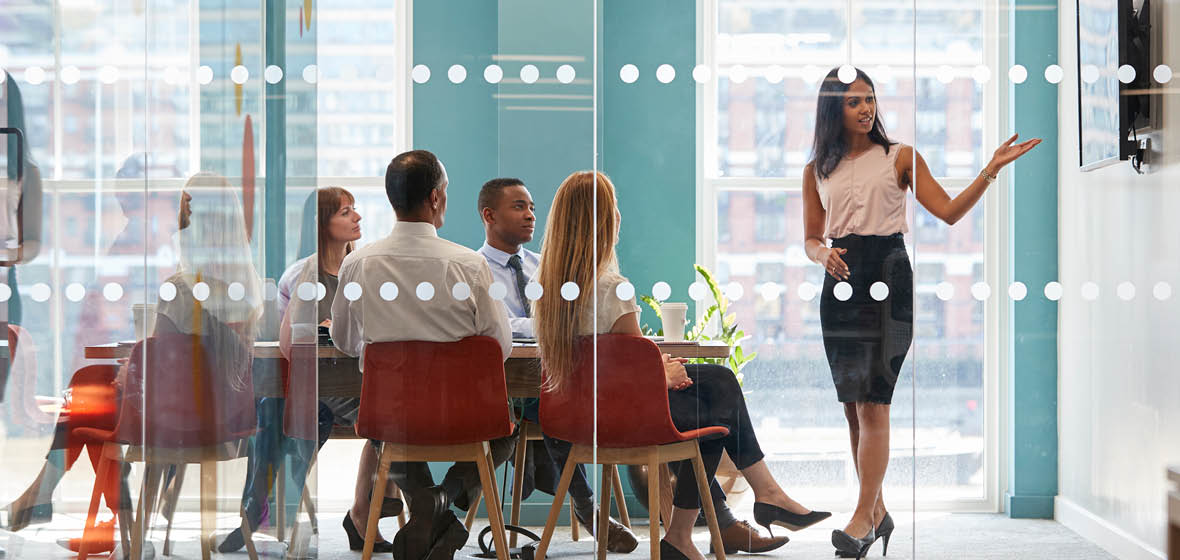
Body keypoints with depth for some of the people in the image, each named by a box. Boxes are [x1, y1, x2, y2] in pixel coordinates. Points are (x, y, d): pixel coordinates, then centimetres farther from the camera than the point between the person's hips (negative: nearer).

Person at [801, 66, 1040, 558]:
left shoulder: (899, 157, 5)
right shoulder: (817, 170, 14)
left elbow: (949, 212, -2)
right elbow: (811, 239, 17)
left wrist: (991, 169, -11)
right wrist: (823, 255, -6)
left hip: (887, 278, -4)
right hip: (841, 282, 4)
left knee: (872, 404, -11)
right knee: (852, 407, 5)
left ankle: (864, 516, -8)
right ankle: (878, 512, 16)